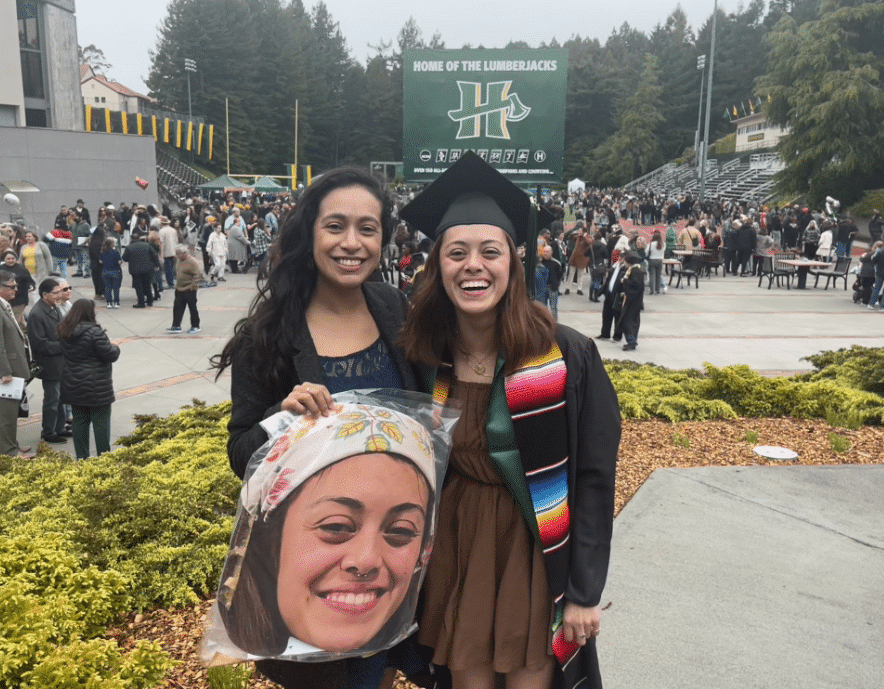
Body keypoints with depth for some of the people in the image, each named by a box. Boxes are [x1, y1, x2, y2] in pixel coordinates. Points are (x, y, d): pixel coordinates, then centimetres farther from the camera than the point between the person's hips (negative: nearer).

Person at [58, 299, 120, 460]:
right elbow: (110, 355, -18)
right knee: (101, 422, 3)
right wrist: (115, 348, 4)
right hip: (96, 387, -7)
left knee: (79, 421, 13)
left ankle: (81, 458, 18)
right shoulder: (94, 332, -20)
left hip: (72, 386, 7)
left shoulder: (64, 332, 4)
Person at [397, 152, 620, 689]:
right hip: (454, 544, 3)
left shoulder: (566, 356, -16)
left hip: (535, 548, -2)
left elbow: (594, 478, -11)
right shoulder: (420, 356, -7)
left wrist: (584, 592, -10)